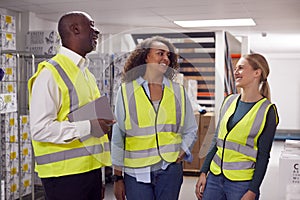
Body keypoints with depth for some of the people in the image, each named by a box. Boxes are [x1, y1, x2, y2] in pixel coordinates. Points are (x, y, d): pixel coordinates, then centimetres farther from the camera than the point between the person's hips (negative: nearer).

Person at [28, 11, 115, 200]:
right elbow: (40, 129, -18)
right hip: (65, 173, -7)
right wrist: (88, 127, -23)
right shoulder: (50, 73, -11)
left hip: (92, 169, 8)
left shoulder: (88, 74, 16)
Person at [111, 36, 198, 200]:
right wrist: (117, 177, 2)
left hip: (170, 169, 2)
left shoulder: (178, 92, 6)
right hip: (136, 172, -2)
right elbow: (117, 137, 2)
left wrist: (181, 154, -2)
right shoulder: (127, 90, 0)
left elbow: (190, 131, 15)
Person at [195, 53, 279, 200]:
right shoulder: (229, 101, 7)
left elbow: (263, 155, -8)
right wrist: (203, 172, 7)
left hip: (242, 182, -4)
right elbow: (216, 140, 11)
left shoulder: (266, 111, -8)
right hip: (215, 177, 5)